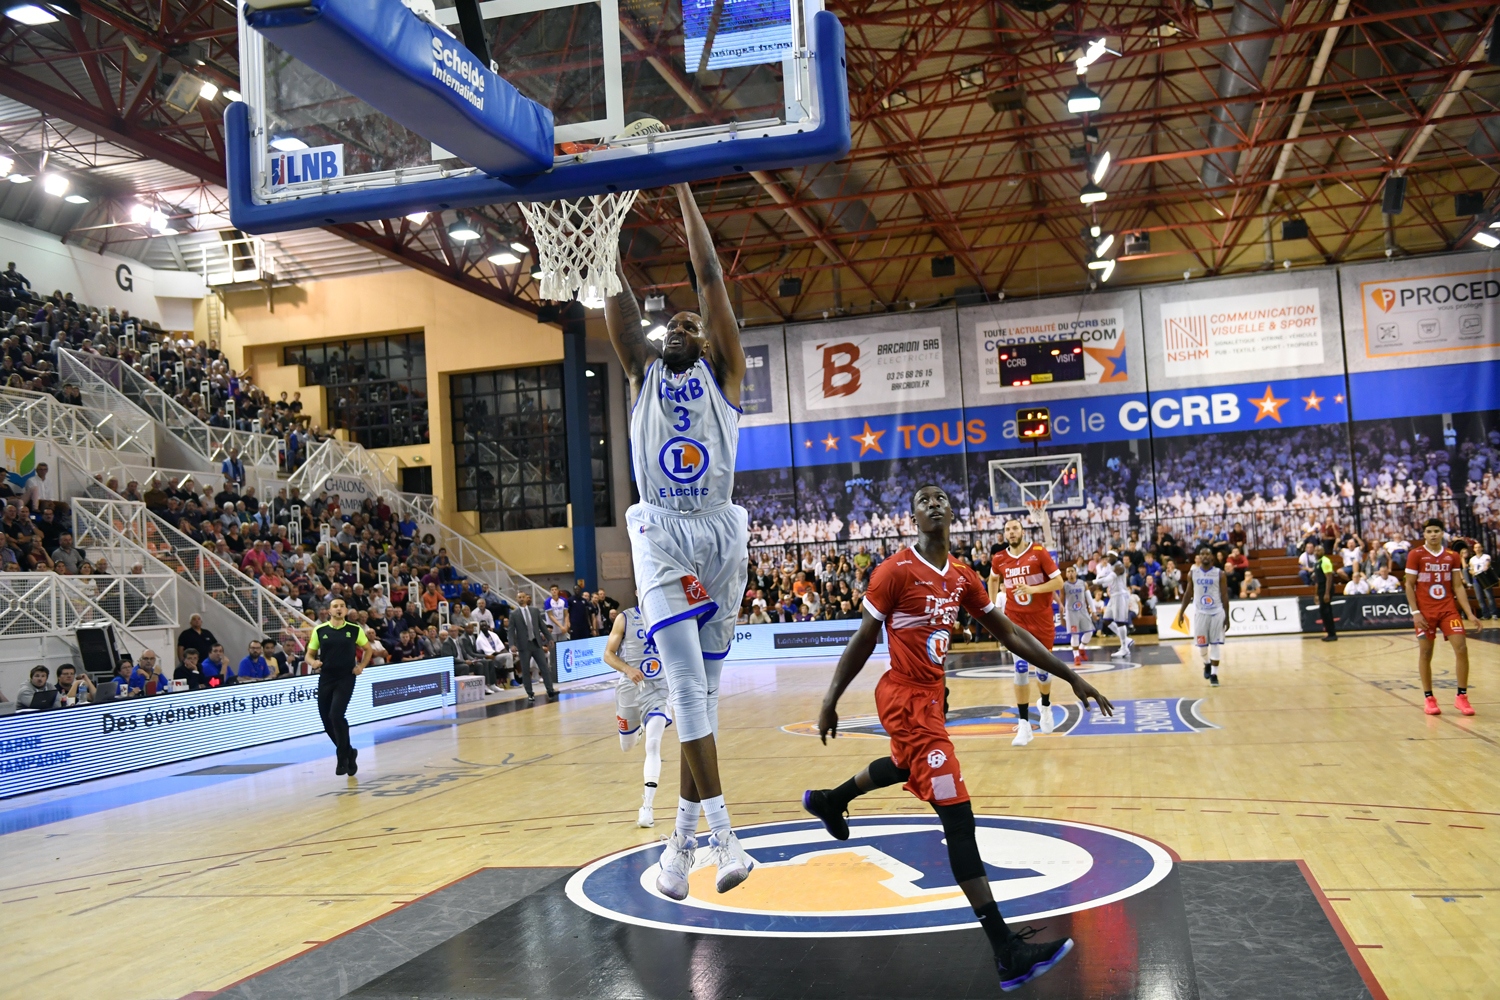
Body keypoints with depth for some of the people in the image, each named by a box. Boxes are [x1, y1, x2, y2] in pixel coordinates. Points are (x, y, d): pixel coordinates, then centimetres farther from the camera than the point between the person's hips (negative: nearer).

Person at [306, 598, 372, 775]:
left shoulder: (355, 630, 1)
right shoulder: (319, 630, 3)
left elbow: (368, 649, 15)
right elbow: (309, 655, 8)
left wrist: (361, 666, 0)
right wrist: (313, 662, -14)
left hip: (346, 678, -3)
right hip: (326, 678, 3)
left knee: (336, 715, -19)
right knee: (327, 720, 4)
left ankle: (343, 758, -4)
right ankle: (349, 752, 27)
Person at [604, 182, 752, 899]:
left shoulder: (724, 372, 12)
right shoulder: (643, 372, 15)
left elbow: (711, 279, 5)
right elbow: (618, 295, 9)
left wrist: (683, 191, 7)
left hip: (720, 535, 0)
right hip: (661, 538, 0)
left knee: (703, 688, 5)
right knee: (687, 686, -10)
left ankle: (682, 839, 13)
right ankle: (721, 834, -9)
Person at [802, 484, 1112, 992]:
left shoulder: (963, 577, 6)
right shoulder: (895, 571, -15)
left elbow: (1009, 634, 9)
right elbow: (863, 641, -10)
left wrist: (1072, 677, 6)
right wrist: (830, 702, -8)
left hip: (930, 692, 9)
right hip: (906, 696, -9)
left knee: (904, 766, 37)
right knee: (958, 816, -13)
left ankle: (827, 800, 65)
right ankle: (1007, 952, -13)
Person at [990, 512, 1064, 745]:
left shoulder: (1039, 553, -10)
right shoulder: (999, 559, 0)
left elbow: (1058, 582, -11)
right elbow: (993, 579, 22)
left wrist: (1033, 589, -23)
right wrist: (992, 604, 15)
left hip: (1041, 618, -1)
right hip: (1015, 619, 1)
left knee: (1043, 668, 9)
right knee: (1021, 669, -9)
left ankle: (1045, 706, 40)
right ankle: (1024, 725, -6)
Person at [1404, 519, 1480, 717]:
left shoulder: (1453, 556, 5)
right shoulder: (1415, 554, -4)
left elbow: (1458, 586, 8)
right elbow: (1409, 585, -3)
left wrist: (1469, 613, 1)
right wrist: (1415, 612, -11)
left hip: (1448, 609, 3)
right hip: (1425, 611, -2)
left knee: (1461, 648, -7)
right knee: (1425, 653, 2)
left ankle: (1461, 696, 4)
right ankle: (1428, 698, 13)